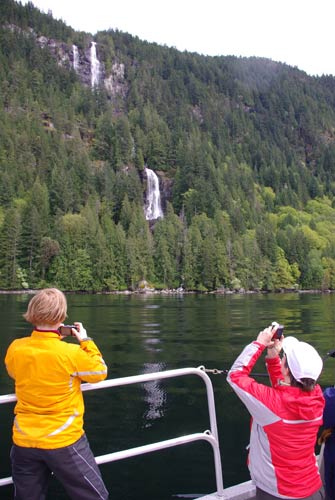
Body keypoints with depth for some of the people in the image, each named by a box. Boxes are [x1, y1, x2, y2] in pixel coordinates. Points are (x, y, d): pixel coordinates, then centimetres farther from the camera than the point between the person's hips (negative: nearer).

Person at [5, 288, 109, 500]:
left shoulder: (15, 348, -9)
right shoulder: (71, 353, -21)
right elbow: (100, 372, -4)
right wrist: (86, 341, 4)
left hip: (24, 441, 5)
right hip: (64, 441, -4)